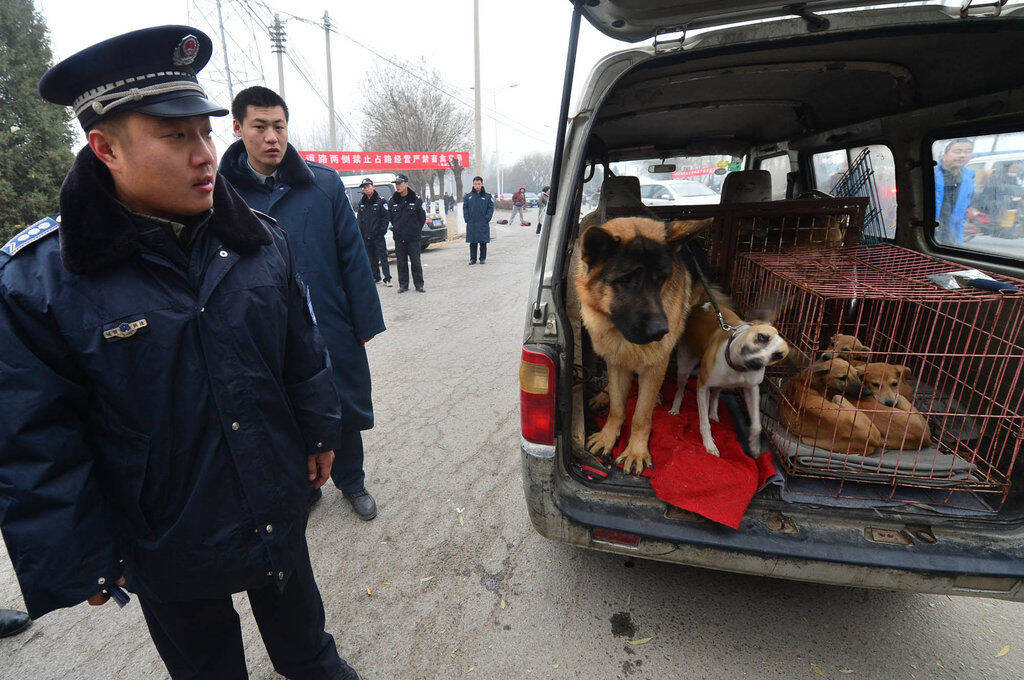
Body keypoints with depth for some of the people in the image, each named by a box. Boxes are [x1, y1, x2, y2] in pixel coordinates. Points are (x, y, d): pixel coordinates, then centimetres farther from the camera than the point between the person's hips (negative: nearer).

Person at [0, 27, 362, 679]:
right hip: (165, 546, -2)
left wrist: (320, 433, 7)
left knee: (299, 622, 29)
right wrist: (80, 565, -8)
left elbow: (304, 354, 1)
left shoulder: (260, 239, -7)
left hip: (280, 507, 3)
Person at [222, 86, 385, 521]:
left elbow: (353, 257, -1)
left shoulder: (324, 184, -2)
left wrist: (365, 323, -2)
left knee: (345, 413, 14)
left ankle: (351, 481, 40)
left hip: (332, 330, 0)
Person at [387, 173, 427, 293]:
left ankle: (419, 284, 12)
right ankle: (403, 284, 16)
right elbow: (390, 217, 17)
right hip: (398, 238, 3)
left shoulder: (416, 199, -1)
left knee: (415, 262, 2)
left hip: (413, 238, -2)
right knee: (401, 263, 6)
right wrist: (396, 229, 11)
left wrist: (416, 230, 3)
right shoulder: (392, 200, 6)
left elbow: (422, 217, 4)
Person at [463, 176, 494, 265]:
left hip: (483, 224, -1)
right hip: (471, 224, 1)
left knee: (483, 242, 2)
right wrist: (467, 219, -3)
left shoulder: (487, 196, 4)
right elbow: (465, 208, 8)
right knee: (472, 243, 5)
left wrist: (487, 219, -9)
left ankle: (483, 258, 13)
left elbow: (491, 208, 2)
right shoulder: (468, 196, 8)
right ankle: (473, 259, 13)